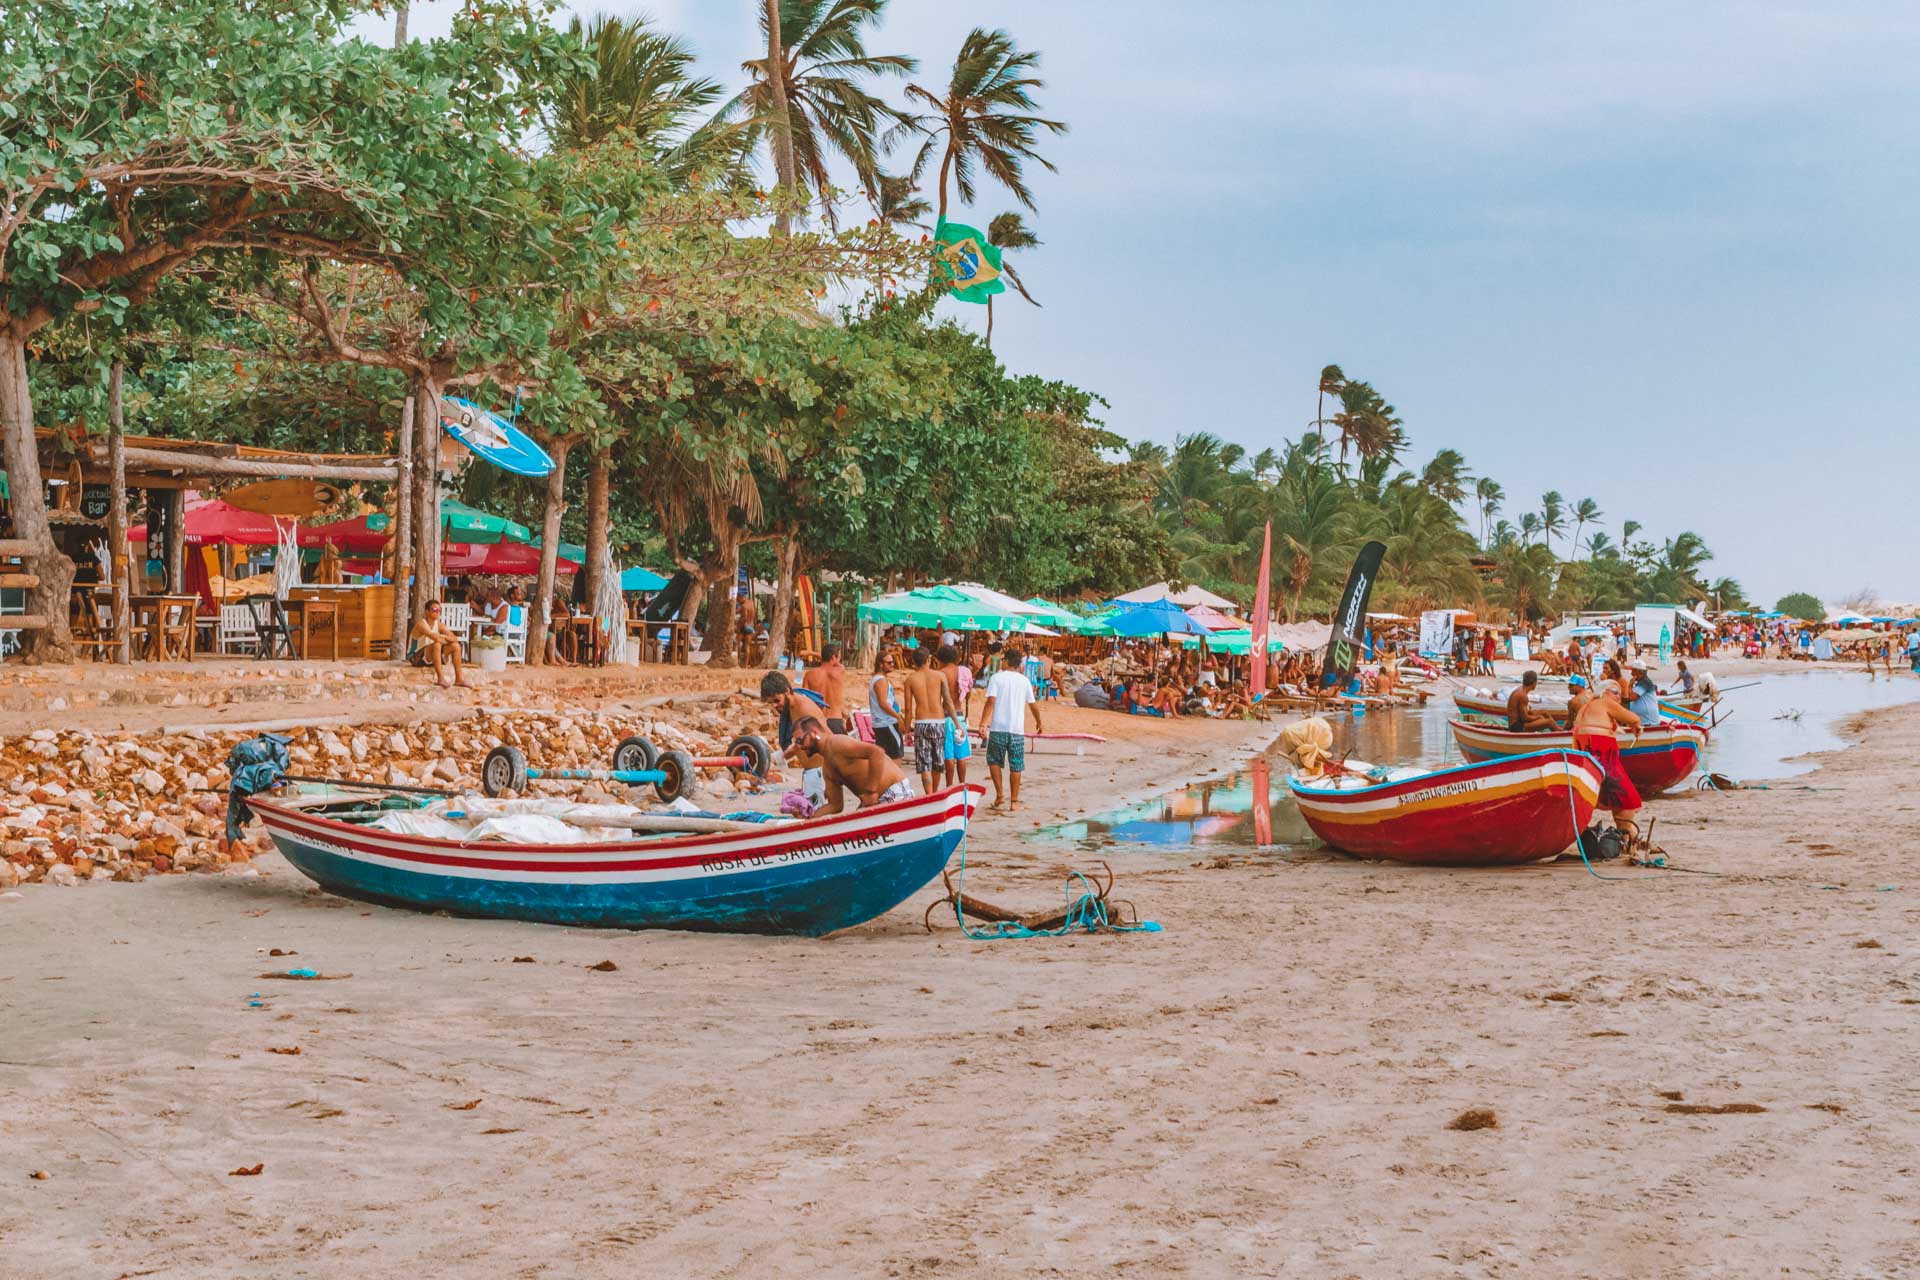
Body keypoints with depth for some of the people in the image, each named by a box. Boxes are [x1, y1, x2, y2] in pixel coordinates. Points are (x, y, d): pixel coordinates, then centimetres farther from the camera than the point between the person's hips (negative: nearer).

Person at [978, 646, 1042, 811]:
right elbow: (1033, 705, 12)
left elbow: (990, 702, -11)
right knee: (1016, 767, 7)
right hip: (1017, 729, 2)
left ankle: (999, 795, 6)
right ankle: (1014, 801, 8)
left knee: (994, 761, 15)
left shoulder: (997, 677, -1)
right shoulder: (1024, 680, 7)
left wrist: (983, 723, -13)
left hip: (998, 728, -2)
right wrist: (1038, 722, 29)